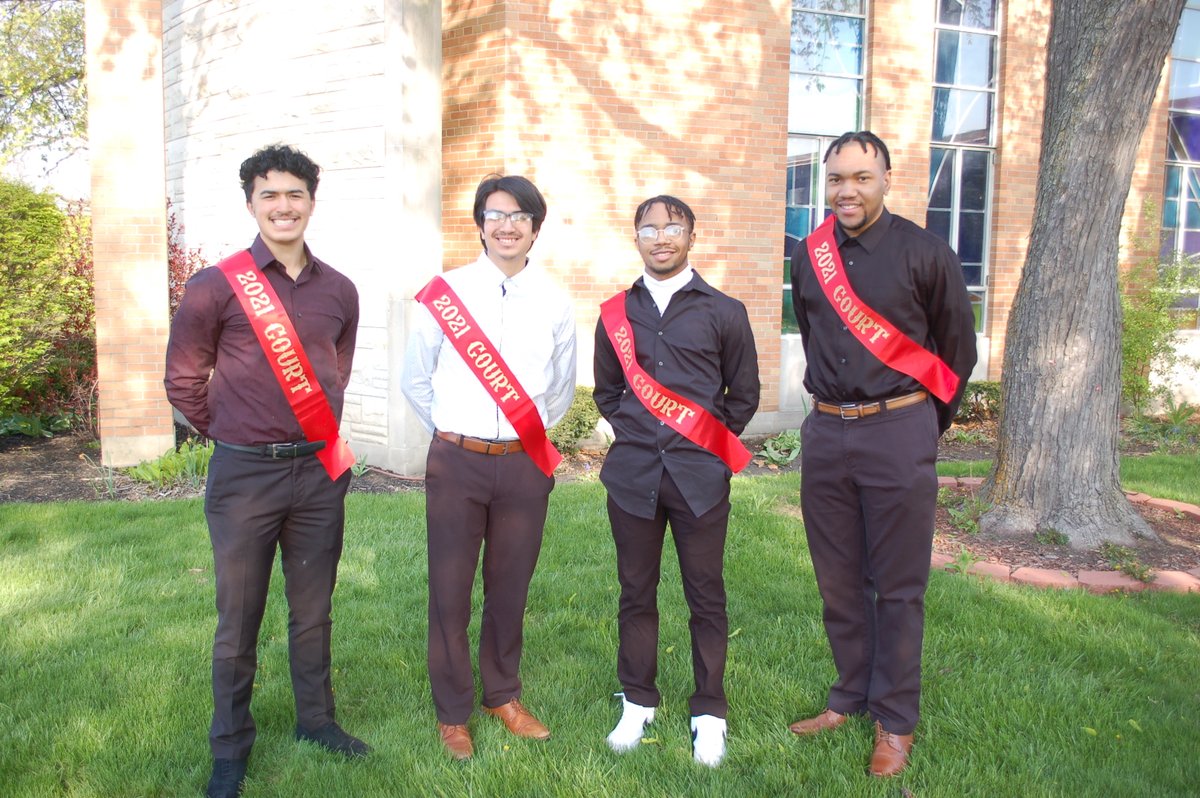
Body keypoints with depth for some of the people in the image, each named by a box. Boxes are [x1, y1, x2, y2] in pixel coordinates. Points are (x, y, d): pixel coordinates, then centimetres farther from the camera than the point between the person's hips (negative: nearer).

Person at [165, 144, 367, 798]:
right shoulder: (216, 286, -6)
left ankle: (315, 719, 33)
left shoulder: (339, 290, 5)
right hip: (244, 475, -3)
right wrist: (233, 435, 7)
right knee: (239, 617, 8)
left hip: (319, 470, 3)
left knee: (313, 609, 15)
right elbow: (184, 380, 1)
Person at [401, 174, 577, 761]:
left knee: (510, 586, 11)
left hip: (524, 465, 2)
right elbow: (415, 380, 9)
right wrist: (450, 432, 10)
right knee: (449, 590, 5)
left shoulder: (555, 303, 5)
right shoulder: (444, 294, -1)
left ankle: (504, 696, 32)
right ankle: (452, 712, 22)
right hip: (456, 463, -1)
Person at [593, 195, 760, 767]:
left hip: (700, 476, -2)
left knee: (706, 596, 5)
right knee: (636, 592, 11)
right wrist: (633, 434, 9)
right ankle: (637, 703, 27)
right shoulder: (616, 312, 10)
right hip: (632, 474, 2)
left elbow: (744, 394, 9)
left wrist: (708, 444, 4)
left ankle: (708, 714, 20)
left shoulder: (724, 312, 3)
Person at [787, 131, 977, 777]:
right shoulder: (808, 257, 7)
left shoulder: (925, 253, -5)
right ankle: (850, 698, 30)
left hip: (898, 432, -4)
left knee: (898, 587, 4)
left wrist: (927, 424, 9)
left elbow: (958, 349, 4)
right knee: (838, 580, 13)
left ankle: (894, 722, 18)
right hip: (825, 433, 5)